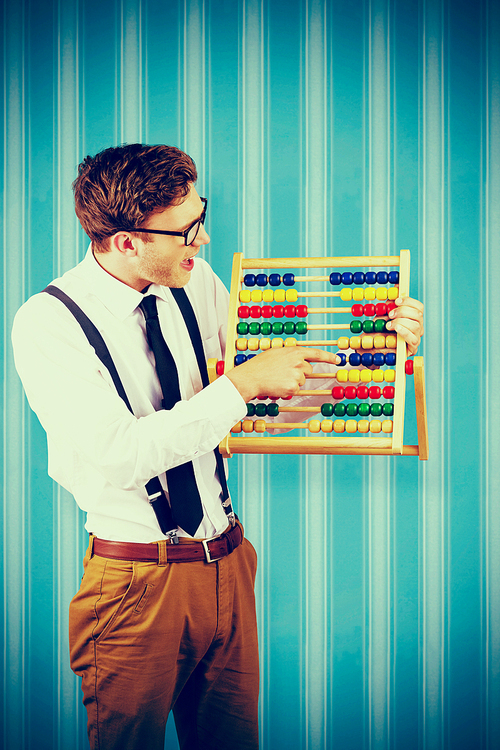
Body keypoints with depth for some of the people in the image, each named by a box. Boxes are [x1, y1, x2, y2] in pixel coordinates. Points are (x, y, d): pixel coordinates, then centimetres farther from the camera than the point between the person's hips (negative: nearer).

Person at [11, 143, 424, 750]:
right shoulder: (45, 325, -17)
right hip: (135, 584, -5)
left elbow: (266, 364, 9)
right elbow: (118, 456, -26)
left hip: (226, 564, 6)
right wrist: (243, 384, -24)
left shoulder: (196, 284, 0)